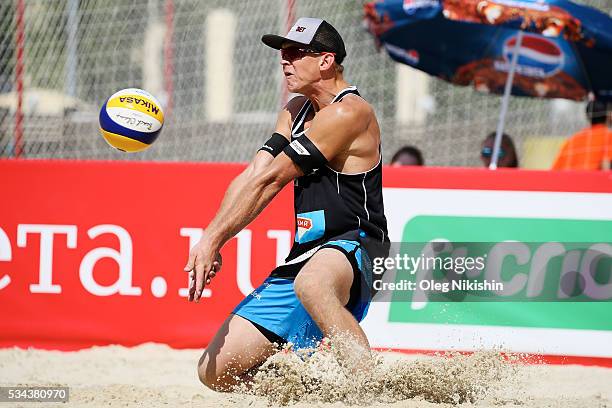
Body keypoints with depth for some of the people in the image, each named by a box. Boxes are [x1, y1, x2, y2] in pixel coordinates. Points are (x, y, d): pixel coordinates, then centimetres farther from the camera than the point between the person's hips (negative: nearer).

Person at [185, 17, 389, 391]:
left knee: (311, 285, -47)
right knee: (216, 372, 1)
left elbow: (270, 181, -14)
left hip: (354, 248, -9)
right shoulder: (297, 111, 17)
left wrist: (214, 239, -13)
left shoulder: (348, 112, -14)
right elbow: (251, 177, 8)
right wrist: (210, 240, -6)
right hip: (307, 256, 9)